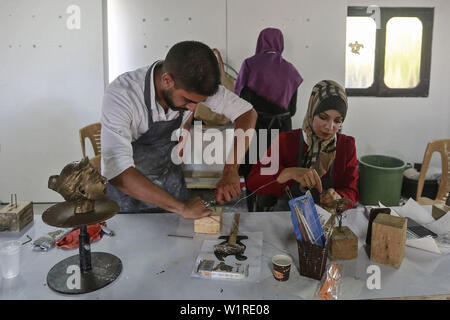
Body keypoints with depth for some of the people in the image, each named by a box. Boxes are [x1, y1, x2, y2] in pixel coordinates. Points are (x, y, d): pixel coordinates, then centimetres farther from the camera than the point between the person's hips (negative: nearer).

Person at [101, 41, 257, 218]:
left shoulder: (192, 86, -22)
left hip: (170, 182, 3)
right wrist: (181, 207, -40)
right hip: (125, 184, -3)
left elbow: (247, 112, -13)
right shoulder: (121, 95, -35)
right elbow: (118, 172, -41)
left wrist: (231, 172, -25)